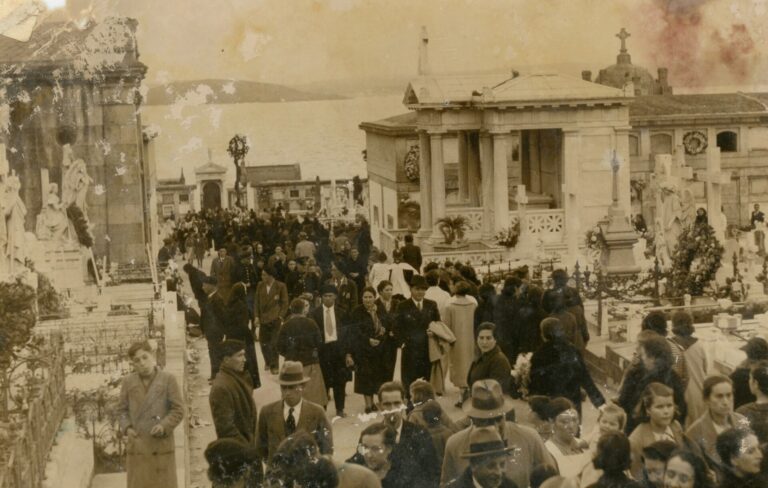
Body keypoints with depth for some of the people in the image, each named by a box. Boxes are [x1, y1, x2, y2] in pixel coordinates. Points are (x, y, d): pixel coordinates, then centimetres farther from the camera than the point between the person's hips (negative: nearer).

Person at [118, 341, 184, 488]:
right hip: (137, 447, 2)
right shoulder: (128, 382, 7)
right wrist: (127, 428, -8)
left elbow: (178, 410, -2)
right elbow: (122, 410, 11)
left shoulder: (168, 380, 0)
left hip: (161, 445, -2)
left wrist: (165, 426, -17)